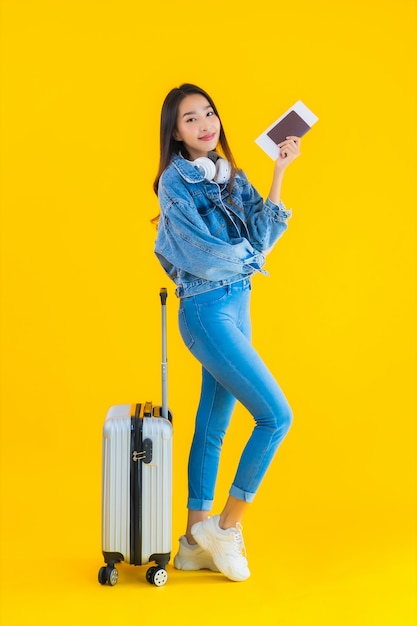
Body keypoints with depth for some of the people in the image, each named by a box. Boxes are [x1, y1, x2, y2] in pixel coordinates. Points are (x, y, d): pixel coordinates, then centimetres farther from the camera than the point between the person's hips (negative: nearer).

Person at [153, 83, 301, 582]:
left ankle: (196, 543, 20)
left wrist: (279, 173, -4)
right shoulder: (175, 181, -8)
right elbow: (203, 254, -15)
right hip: (207, 310, -7)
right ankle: (226, 526, 4)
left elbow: (261, 236, -1)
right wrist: (247, 258, 3)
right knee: (276, 415, -10)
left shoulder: (232, 177, 12)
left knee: (213, 427, 10)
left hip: (238, 307, 7)